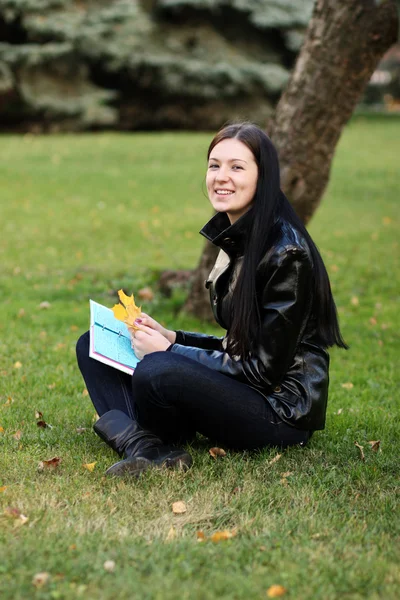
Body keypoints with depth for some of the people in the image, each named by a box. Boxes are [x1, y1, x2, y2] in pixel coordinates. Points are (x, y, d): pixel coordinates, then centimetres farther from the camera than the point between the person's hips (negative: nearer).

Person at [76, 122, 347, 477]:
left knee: (157, 372, -37)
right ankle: (150, 448, -18)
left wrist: (168, 352, -15)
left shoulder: (287, 253, -18)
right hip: (240, 387, 10)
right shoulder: (234, 238, 9)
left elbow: (266, 368, -19)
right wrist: (172, 338, 2)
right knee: (93, 345, 6)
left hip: (284, 411, -9)